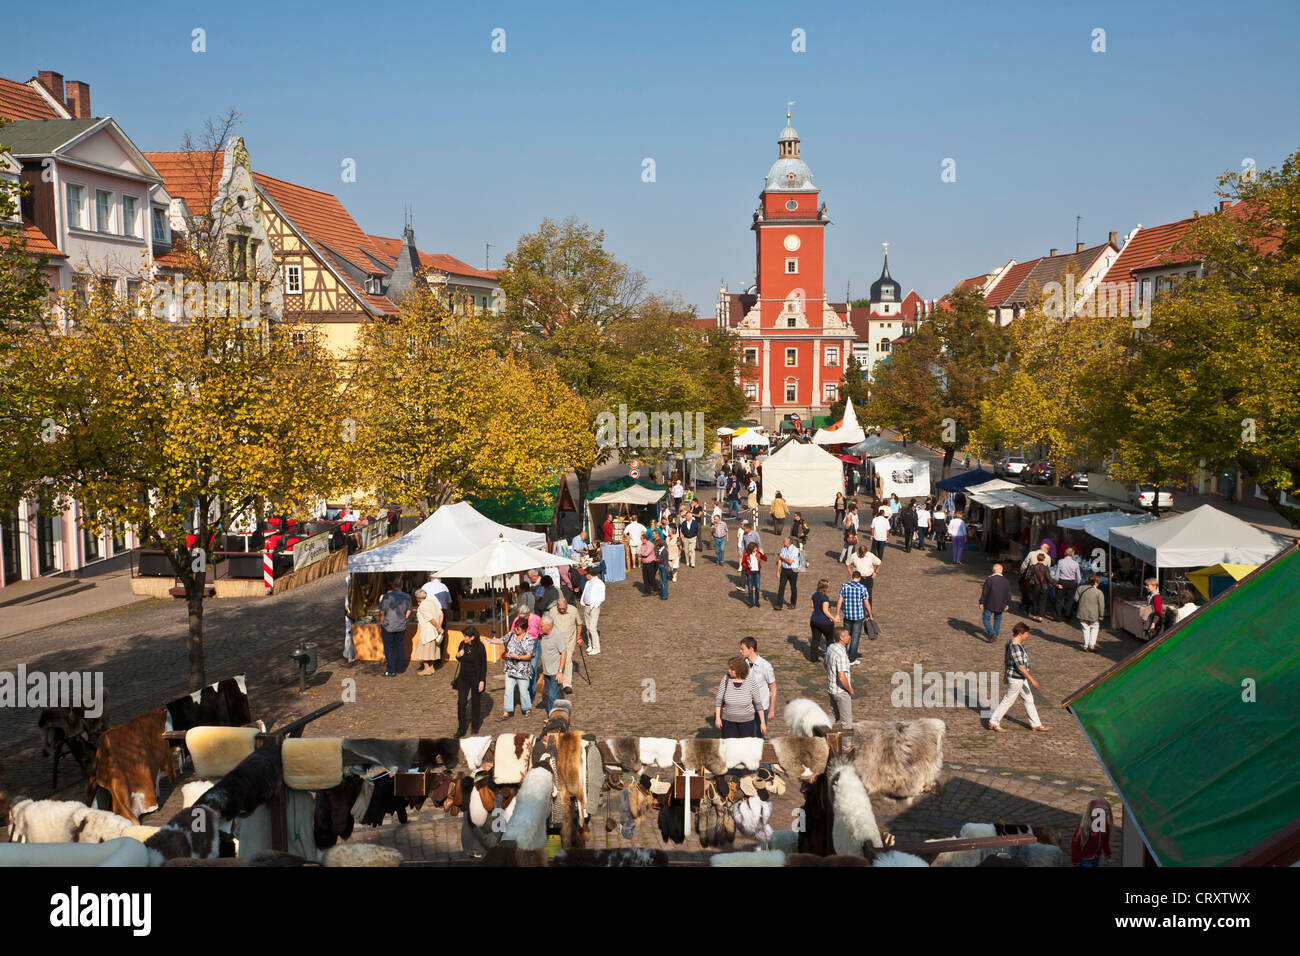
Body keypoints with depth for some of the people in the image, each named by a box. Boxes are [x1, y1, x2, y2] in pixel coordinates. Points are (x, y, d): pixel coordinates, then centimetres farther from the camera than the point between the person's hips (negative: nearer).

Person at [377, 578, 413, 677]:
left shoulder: (386, 597, -13)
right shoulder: (407, 597, -3)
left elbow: (382, 613, -8)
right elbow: (408, 613, 4)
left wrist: (381, 625, 5)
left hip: (388, 626, -4)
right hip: (401, 627, 4)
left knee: (388, 648, 4)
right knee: (400, 647, 16)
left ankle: (391, 671, 3)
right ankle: (400, 668, 24)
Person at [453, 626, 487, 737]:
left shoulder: (480, 647, -16)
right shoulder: (463, 644, -3)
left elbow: (484, 665, -9)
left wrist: (482, 681, -11)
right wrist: (458, 656, -11)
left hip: (476, 678, -4)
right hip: (463, 677, 4)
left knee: (475, 703, 9)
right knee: (461, 702, -3)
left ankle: (475, 727, 27)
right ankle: (461, 729, 6)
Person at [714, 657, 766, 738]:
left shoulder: (751, 682, -15)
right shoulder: (726, 679, -11)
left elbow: (758, 703, -7)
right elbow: (718, 700, -4)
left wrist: (763, 722, -5)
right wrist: (717, 717, -9)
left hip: (747, 721, -1)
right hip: (728, 720, 1)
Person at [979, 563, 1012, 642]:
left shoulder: (989, 579, -12)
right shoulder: (1005, 581, 2)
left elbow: (984, 592, -11)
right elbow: (1008, 594, 7)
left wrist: (981, 603, -5)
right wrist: (1007, 604, 15)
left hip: (989, 604, -4)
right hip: (1000, 605, 4)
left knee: (986, 619, 5)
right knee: (997, 620, 19)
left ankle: (992, 633, -14)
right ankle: (995, 636, 24)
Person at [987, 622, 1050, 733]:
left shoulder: (1010, 643, 1)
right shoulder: (1016, 648, -28)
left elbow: (1005, 658, 12)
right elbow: (1020, 667, -26)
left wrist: (1005, 673, 22)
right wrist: (1032, 680, -20)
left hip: (1020, 678, 10)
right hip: (1016, 679, -10)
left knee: (1029, 700, 17)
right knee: (1008, 701, 5)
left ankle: (1036, 724, 28)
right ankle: (994, 722, 18)